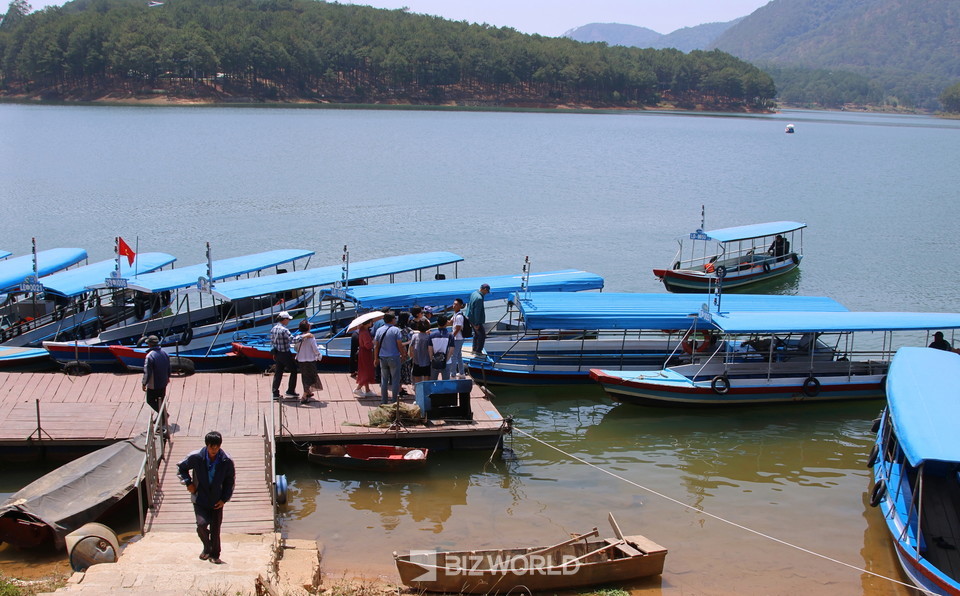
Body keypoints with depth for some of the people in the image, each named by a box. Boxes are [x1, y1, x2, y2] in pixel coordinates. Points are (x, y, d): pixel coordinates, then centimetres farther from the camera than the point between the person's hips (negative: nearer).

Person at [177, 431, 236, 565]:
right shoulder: (196, 457, -14)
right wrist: (188, 483, -7)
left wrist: (224, 499, -4)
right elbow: (181, 468, 5)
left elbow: (230, 481, 2)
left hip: (217, 501, 1)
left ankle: (214, 555, 27)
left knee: (216, 529, 7)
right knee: (202, 524, -18)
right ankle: (207, 548, 10)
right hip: (200, 499, -1)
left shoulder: (227, 461, -12)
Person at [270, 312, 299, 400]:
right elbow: (292, 340, -31)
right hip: (285, 354, -8)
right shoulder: (284, 330, -21)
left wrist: (273, 354, 21)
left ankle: (275, 393, 14)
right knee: (293, 371, 9)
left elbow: (272, 342, 12)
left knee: (278, 373, 13)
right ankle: (290, 391, 11)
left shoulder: (273, 329, 5)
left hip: (277, 354, 8)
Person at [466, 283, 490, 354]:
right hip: (475, 320, -10)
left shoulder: (474, 293, 3)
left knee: (476, 334, 24)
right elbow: (477, 312, -26)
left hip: (470, 318, 10)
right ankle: (478, 350, 9)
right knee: (482, 335, 3)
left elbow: (469, 305, 15)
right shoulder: (479, 298, -27)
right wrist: (477, 324, -20)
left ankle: (474, 349, 33)